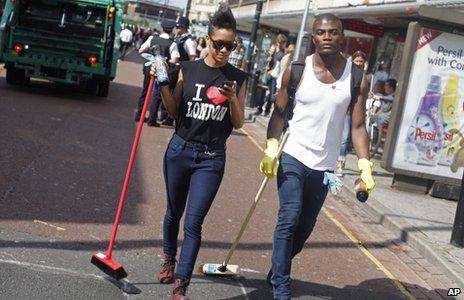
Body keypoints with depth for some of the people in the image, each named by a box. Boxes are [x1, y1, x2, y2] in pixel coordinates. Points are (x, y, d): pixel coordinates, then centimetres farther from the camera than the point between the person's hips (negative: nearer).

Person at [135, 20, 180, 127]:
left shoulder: (152, 38, -2)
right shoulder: (172, 44, -12)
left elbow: (141, 51, 1)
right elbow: (174, 61, -17)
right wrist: (165, 60, 1)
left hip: (149, 67, 4)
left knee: (145, 91, 19)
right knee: (157, 95, 5)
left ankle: (139, 115, 27)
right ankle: (152, 120, 5)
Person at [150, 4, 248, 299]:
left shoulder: (238, 78, -2)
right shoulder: (188, 69, -1)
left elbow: (239, 123, -1)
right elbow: (175, 112, 3)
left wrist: (232, 99, -19)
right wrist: (163, 85, -12)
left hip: (212, 158, -2)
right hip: (180, 149, 2)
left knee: (193, 222, -8)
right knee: (174, 213, 18)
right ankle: (169, 259, 44)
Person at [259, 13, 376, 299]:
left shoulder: (356, 78, -3)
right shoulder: (297, 70, -5)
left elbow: (358, 126, -2)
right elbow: (280, 113, -1)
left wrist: (365, 166, -13)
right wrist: (271, 149, -16)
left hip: (325, 165, 3)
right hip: (293, 156, -2)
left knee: (306, 225, 12)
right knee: (289, 219, -12)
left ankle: (277, 271, 33)